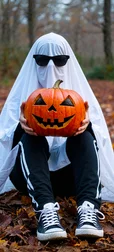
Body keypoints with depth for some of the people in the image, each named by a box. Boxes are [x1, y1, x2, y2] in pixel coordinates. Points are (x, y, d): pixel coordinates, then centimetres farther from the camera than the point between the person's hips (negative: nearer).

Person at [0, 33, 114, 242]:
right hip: (30, 175, 0)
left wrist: (88, 125, -28)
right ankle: (45, 209, -52)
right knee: (30, 138, -30)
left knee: (84, 136, -27)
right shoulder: (22, 91, 9)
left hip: (69, 175, 1)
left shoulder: (79, 91, 11)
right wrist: (20, 128, -28)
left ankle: (88, 208, -48)